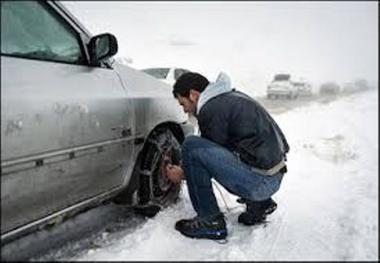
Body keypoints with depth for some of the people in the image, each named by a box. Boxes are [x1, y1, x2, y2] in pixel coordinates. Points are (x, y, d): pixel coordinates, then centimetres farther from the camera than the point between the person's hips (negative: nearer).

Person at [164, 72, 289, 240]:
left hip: (260, 180, -10)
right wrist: (185, 168, 24)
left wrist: (182, 174, 12)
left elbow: (210, 153, -4)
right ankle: (259, 203, 19)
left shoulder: (212, 109, -13)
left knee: (192, 146, -15)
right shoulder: (230, 96, 16)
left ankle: (210, 222, -5)